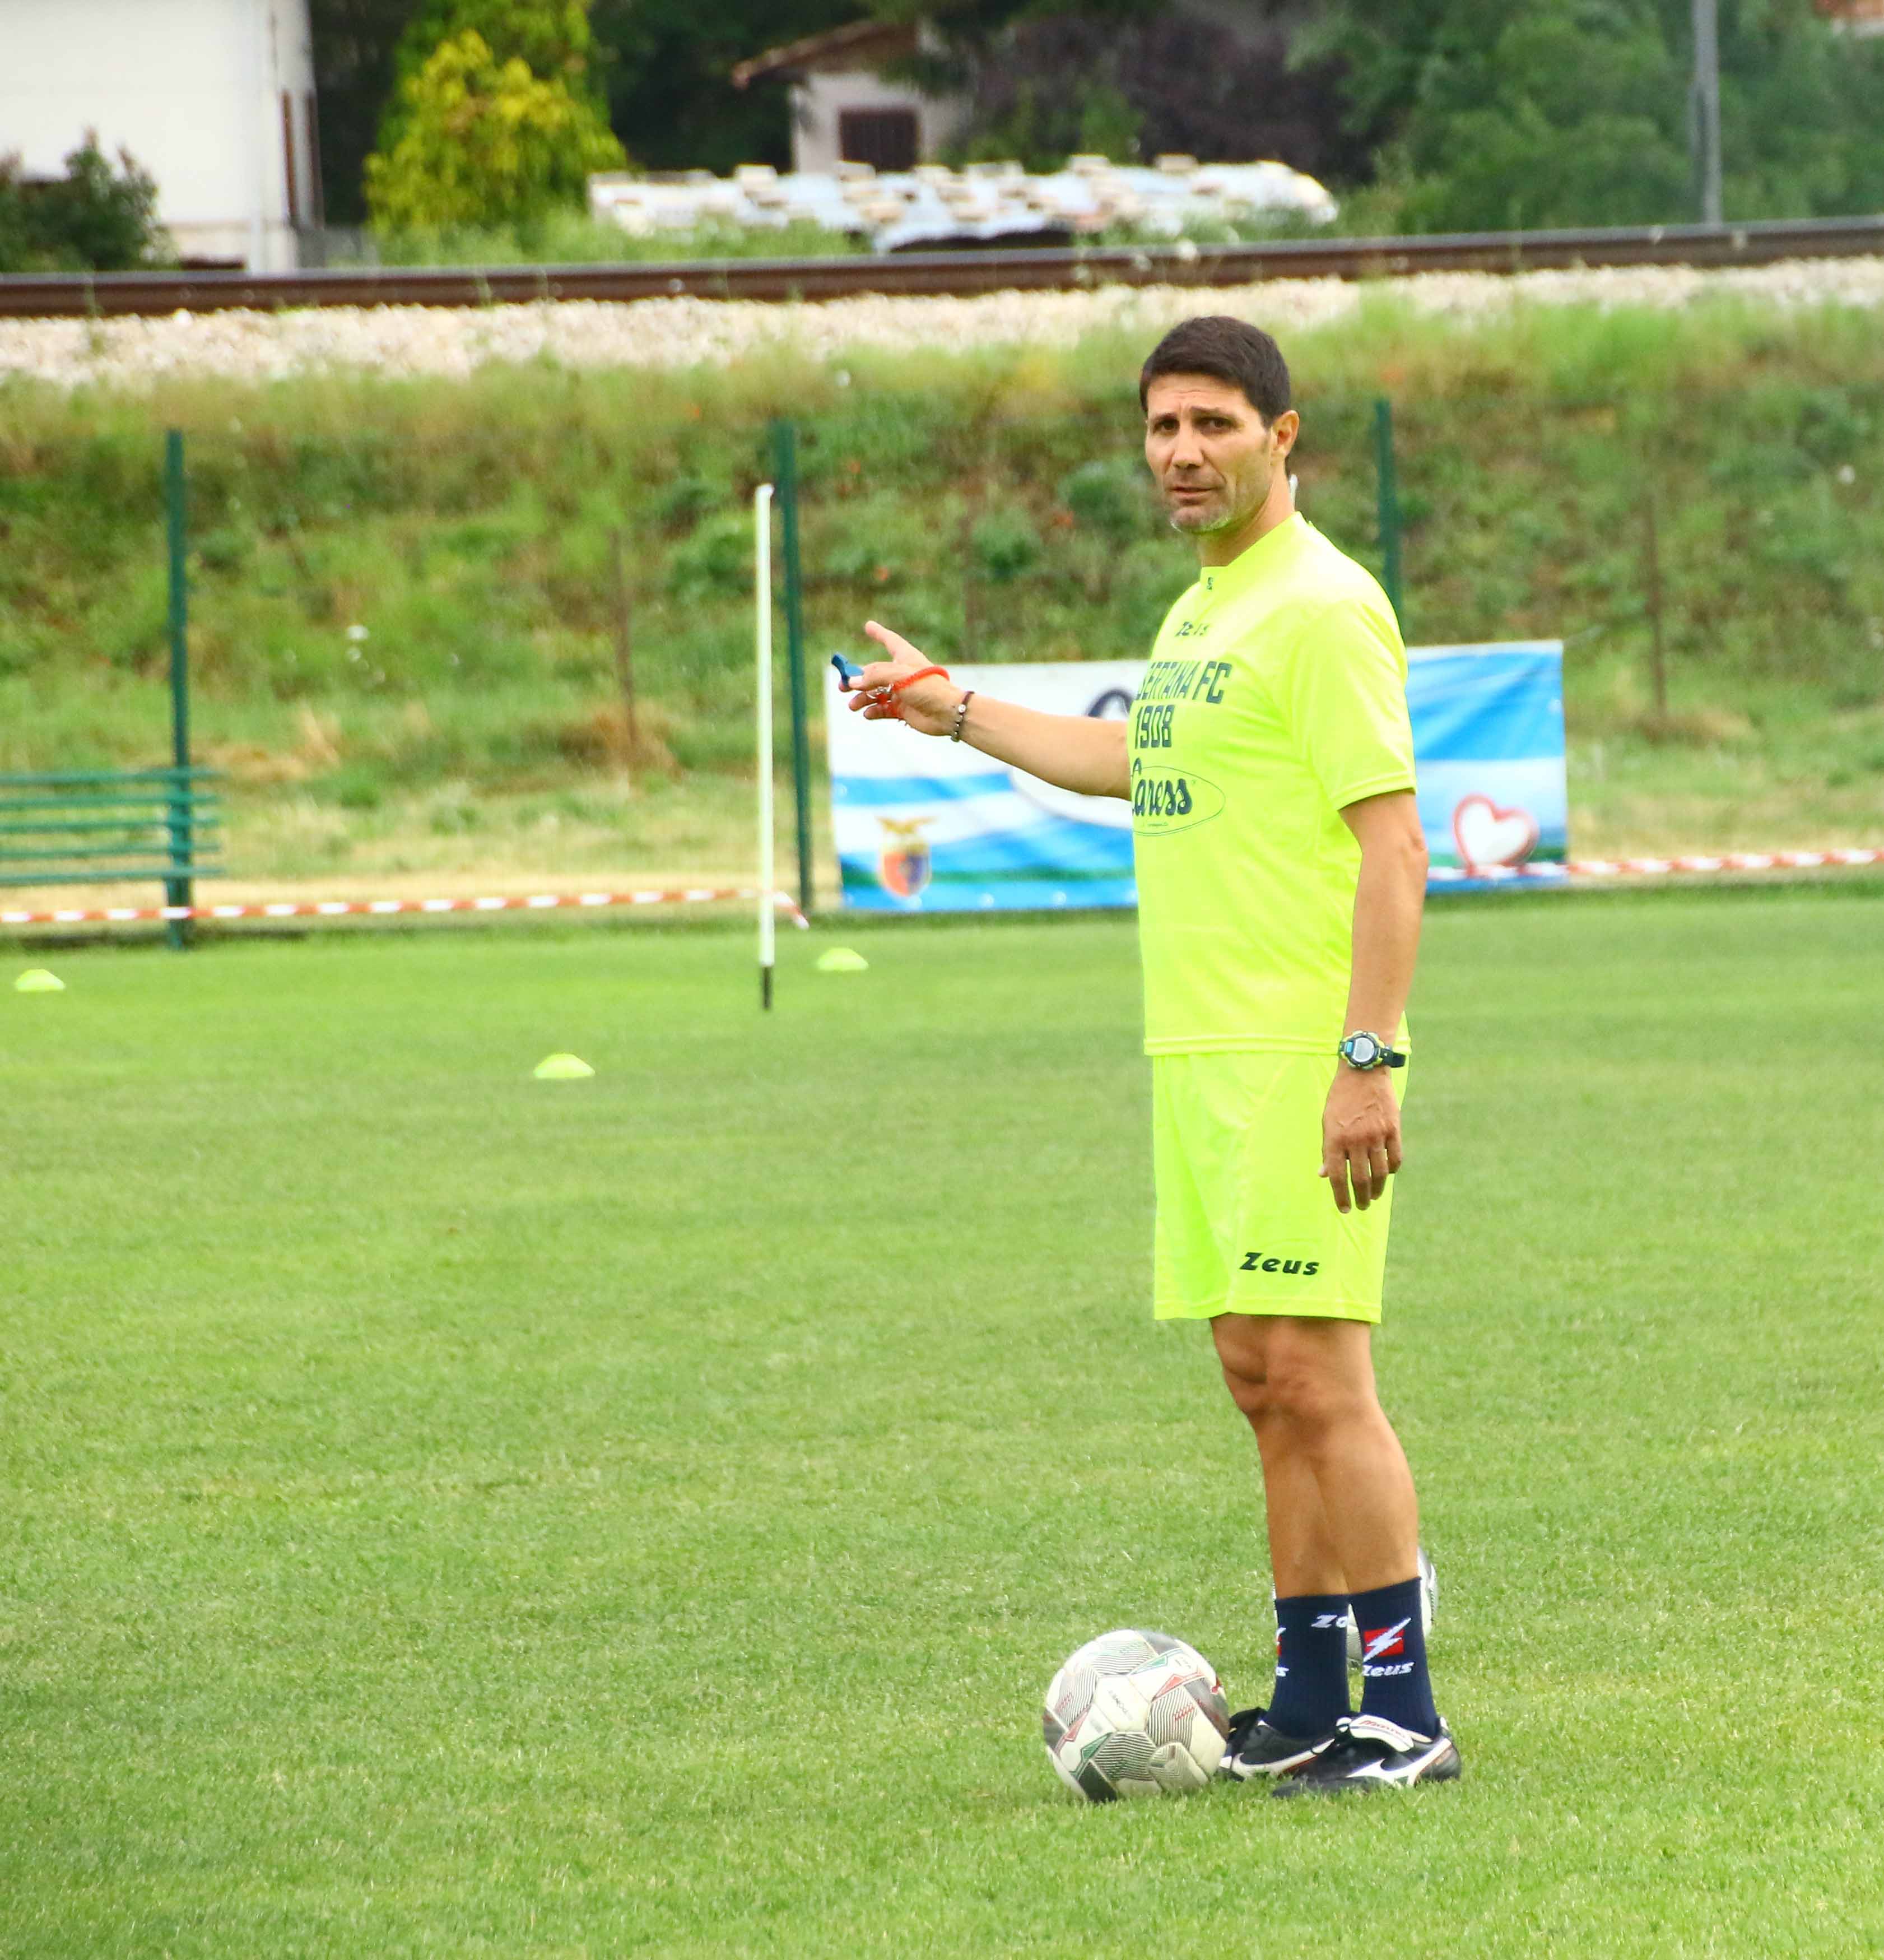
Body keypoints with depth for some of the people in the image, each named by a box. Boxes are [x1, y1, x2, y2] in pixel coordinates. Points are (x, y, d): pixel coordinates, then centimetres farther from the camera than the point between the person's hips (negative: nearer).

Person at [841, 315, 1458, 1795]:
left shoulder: (1323, 609, -12)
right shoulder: (1201, 613, 17)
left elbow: (1394, 843, -17)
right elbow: (1138, 761, 37)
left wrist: (1368, 1059, -22)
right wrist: (952, 710, 46)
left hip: (1305, 1060, -9)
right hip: (1203, 1058, 9)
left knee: (1313, 1375, -11)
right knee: (1260, 1379, 10)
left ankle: (1405, 1715, -8)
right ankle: (1311, 1702, 16)